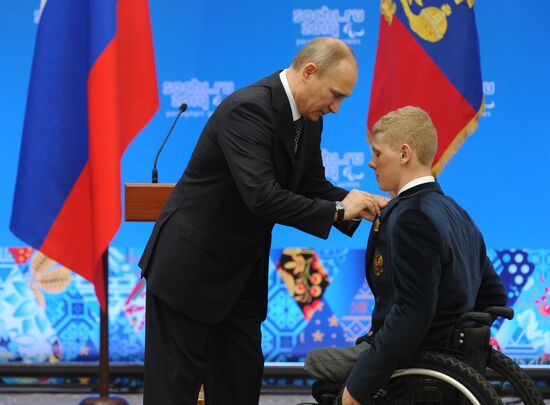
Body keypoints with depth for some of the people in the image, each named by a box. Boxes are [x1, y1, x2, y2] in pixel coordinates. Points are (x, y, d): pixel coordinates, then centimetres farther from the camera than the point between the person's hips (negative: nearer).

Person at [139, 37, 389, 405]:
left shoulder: (308, 119, 3)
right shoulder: (248, 109, -25)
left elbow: (312, 185, 12)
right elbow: (262, 197, -33)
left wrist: (356, 203, -7)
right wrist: (337, 210, -25)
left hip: (242, 271, 9)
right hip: (191, 264, -9)